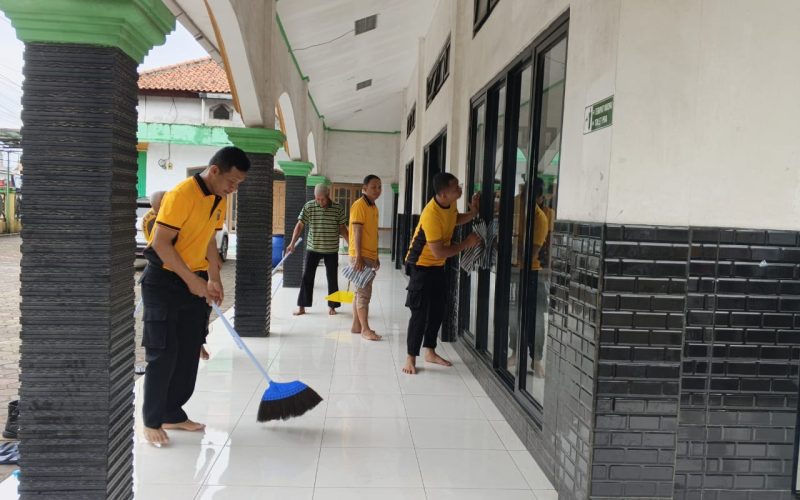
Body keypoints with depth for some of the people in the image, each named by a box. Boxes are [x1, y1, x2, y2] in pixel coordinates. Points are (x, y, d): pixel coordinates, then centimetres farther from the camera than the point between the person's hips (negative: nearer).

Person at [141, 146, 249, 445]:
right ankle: (152, 421, 9)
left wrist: (213, 278, 7)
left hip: (196, 282, 8)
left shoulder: (219, 200, 6)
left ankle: (173, 414, 22)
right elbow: (161, 243, -22)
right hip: (164, 281, -8)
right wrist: (191, 280, -22)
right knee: (163, 354, -4)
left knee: (188, 354, 10)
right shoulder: (182, 194, -20)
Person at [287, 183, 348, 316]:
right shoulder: (309, 207, -5)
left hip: (331, 250, 1)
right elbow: (300, 225, -6)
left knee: (332, 278, 7)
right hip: (312, 248, 0)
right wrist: (292, 243, -14)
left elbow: (342, 228, 4)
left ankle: (332, 306, 21)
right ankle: (301, 306, 8)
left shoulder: (338, 209, -4)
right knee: (307, 277, 1)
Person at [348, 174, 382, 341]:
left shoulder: (374, 207, 15)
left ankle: (356, 326, 19)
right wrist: (358, 257, -22)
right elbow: (357, 232, -17)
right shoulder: (359, 206, -12)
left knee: (361, 292, 12)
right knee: (364, 292, -7)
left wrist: (376, 257, 19)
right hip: (360, 256, -9)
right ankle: (365, 329, -2)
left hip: (370, 256, 9)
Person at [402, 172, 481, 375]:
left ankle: (430, 352, 26)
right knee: (420, 313, -6)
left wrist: (472, 213, -2)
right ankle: (411, 357, 5)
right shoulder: (431, 215, -32)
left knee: (438, 310, 13)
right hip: (422, 266, -8)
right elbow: (439, 252, -29)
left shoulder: (450, 203, -7)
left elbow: (454, 219, 17)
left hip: (438, 266, 9)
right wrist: (466, 244, -19)